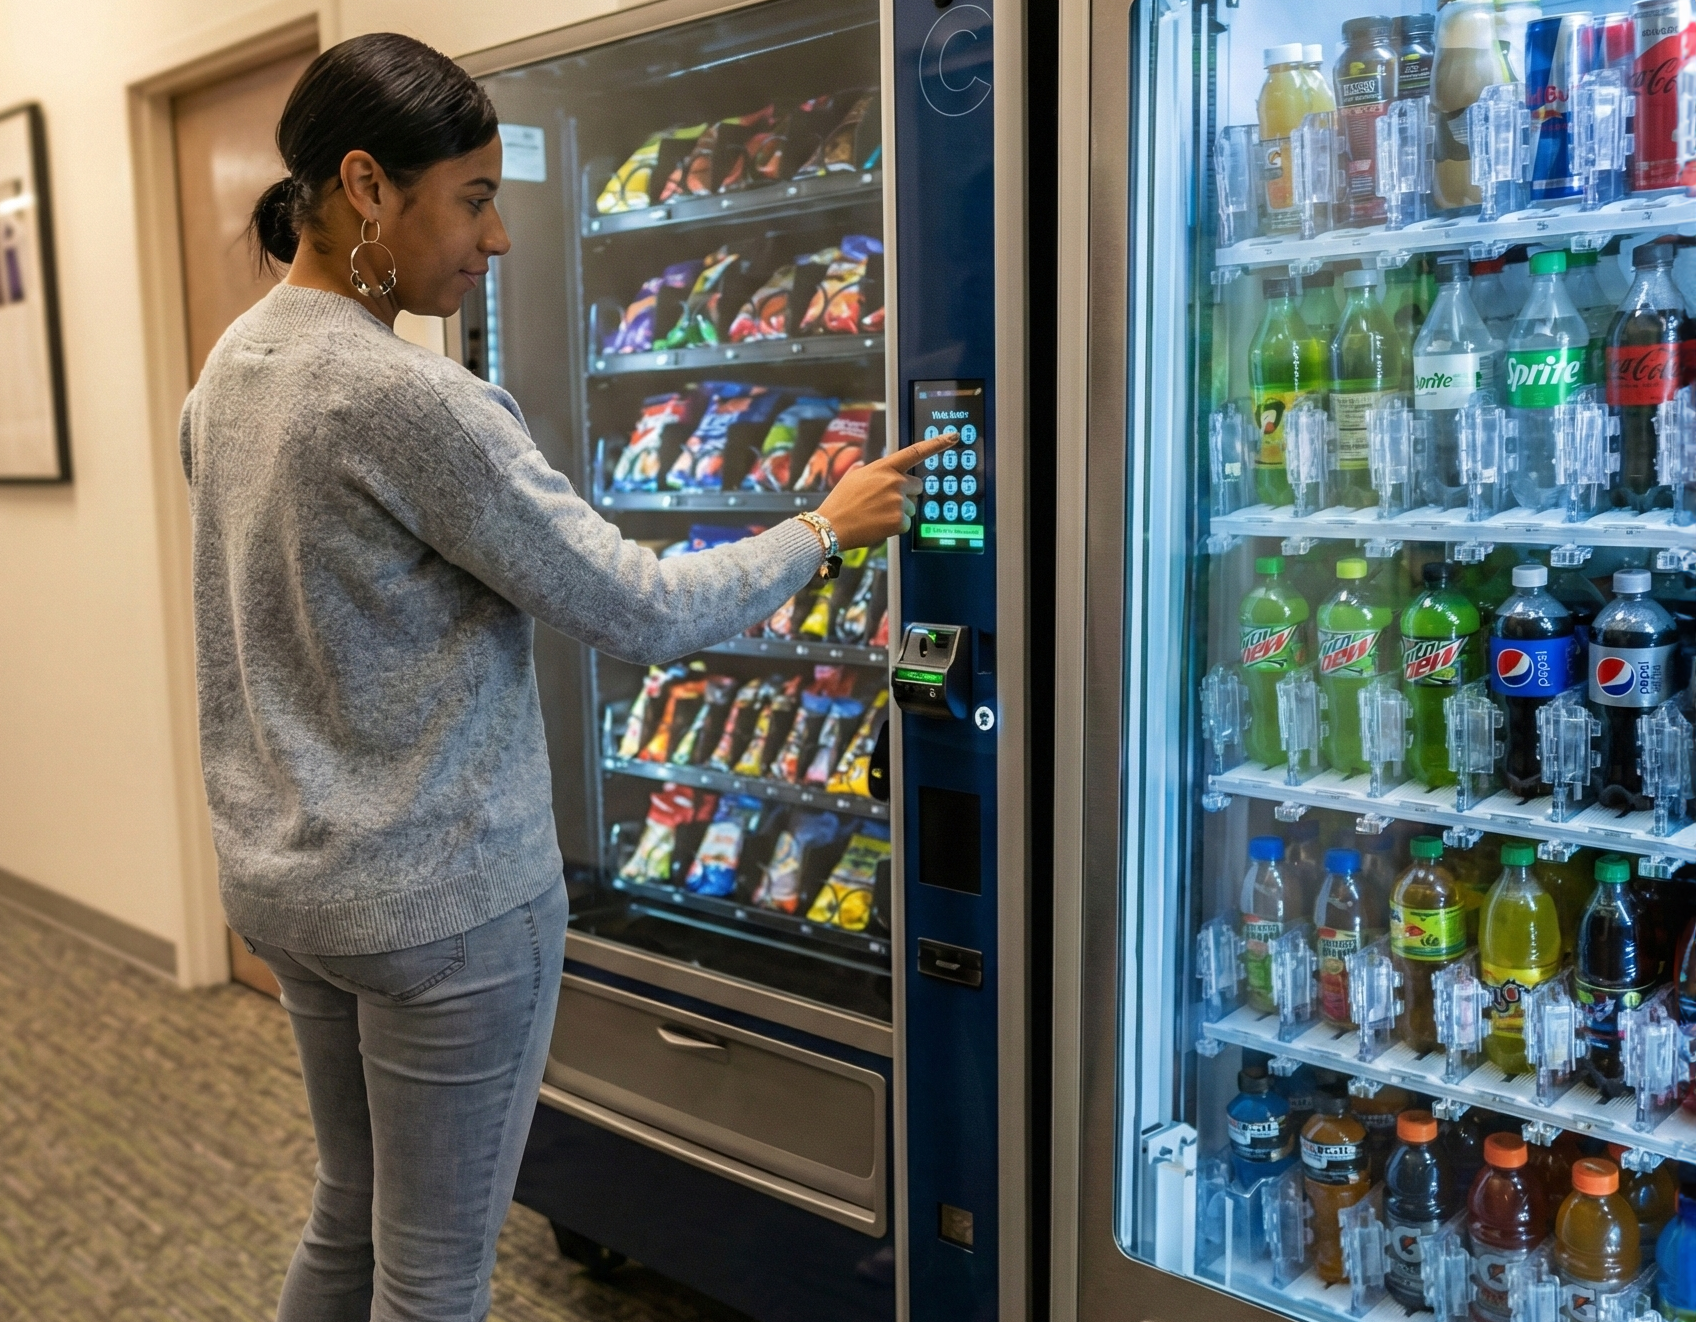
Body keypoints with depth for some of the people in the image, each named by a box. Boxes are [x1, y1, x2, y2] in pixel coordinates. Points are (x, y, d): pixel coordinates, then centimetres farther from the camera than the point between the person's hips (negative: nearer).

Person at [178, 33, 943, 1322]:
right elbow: (639, 609, -19)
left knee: (351, 1214, 26)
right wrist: (826, 528, -5)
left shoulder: (228, 372, 5)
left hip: (281, 880, 9)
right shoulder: (412, 400, -23)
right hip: (445, 906, -9)